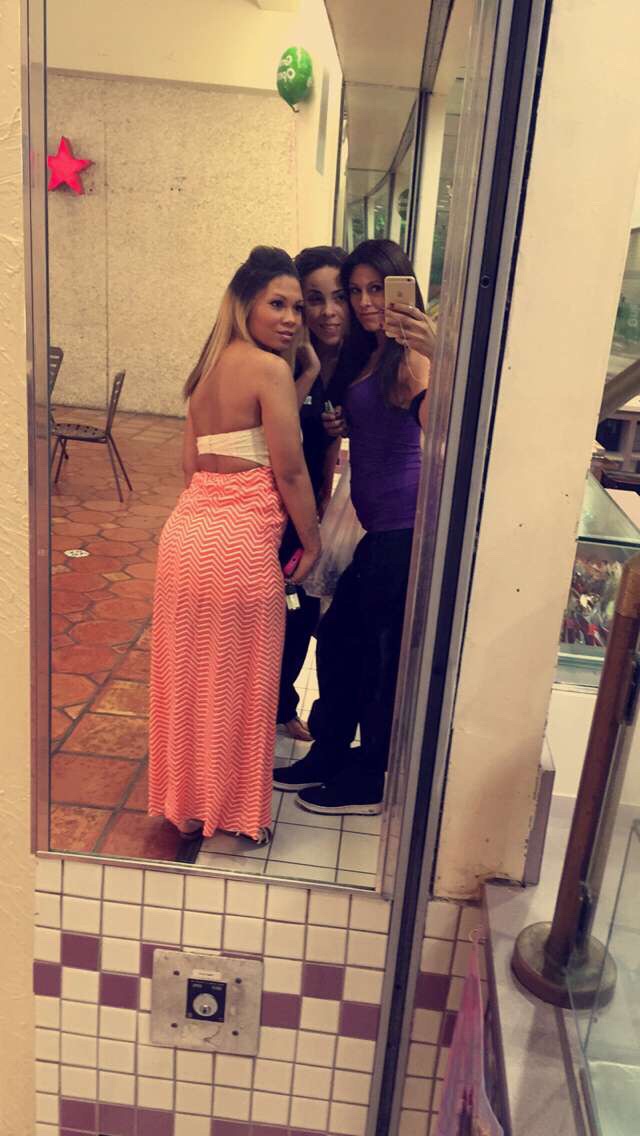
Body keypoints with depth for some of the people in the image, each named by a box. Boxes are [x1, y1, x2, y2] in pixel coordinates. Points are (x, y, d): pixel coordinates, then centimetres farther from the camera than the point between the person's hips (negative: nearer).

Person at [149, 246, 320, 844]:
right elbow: (289, 469, -13)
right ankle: (234, 810, 26)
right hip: (239, 544, -8)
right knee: (238, 683, 9)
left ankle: (185, 799, 35)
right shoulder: (270, 369, -10)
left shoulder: (209, 368, 14)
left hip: (186, 531, 8)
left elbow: (192, 464, 14)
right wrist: (312, 543, -2)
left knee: (190, 675, 18)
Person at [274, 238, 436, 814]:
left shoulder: (411, 357, -13)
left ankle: (369, 780, 23)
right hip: (375, 526, 9)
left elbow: (434, 425, -32)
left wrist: (436, 357, -47)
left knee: (384, 651, 4)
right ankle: (329, 753, 35)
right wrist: (337, 423, 9)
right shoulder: (364, 355, 15)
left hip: (404, 528, -9)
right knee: (337, 637, 17)